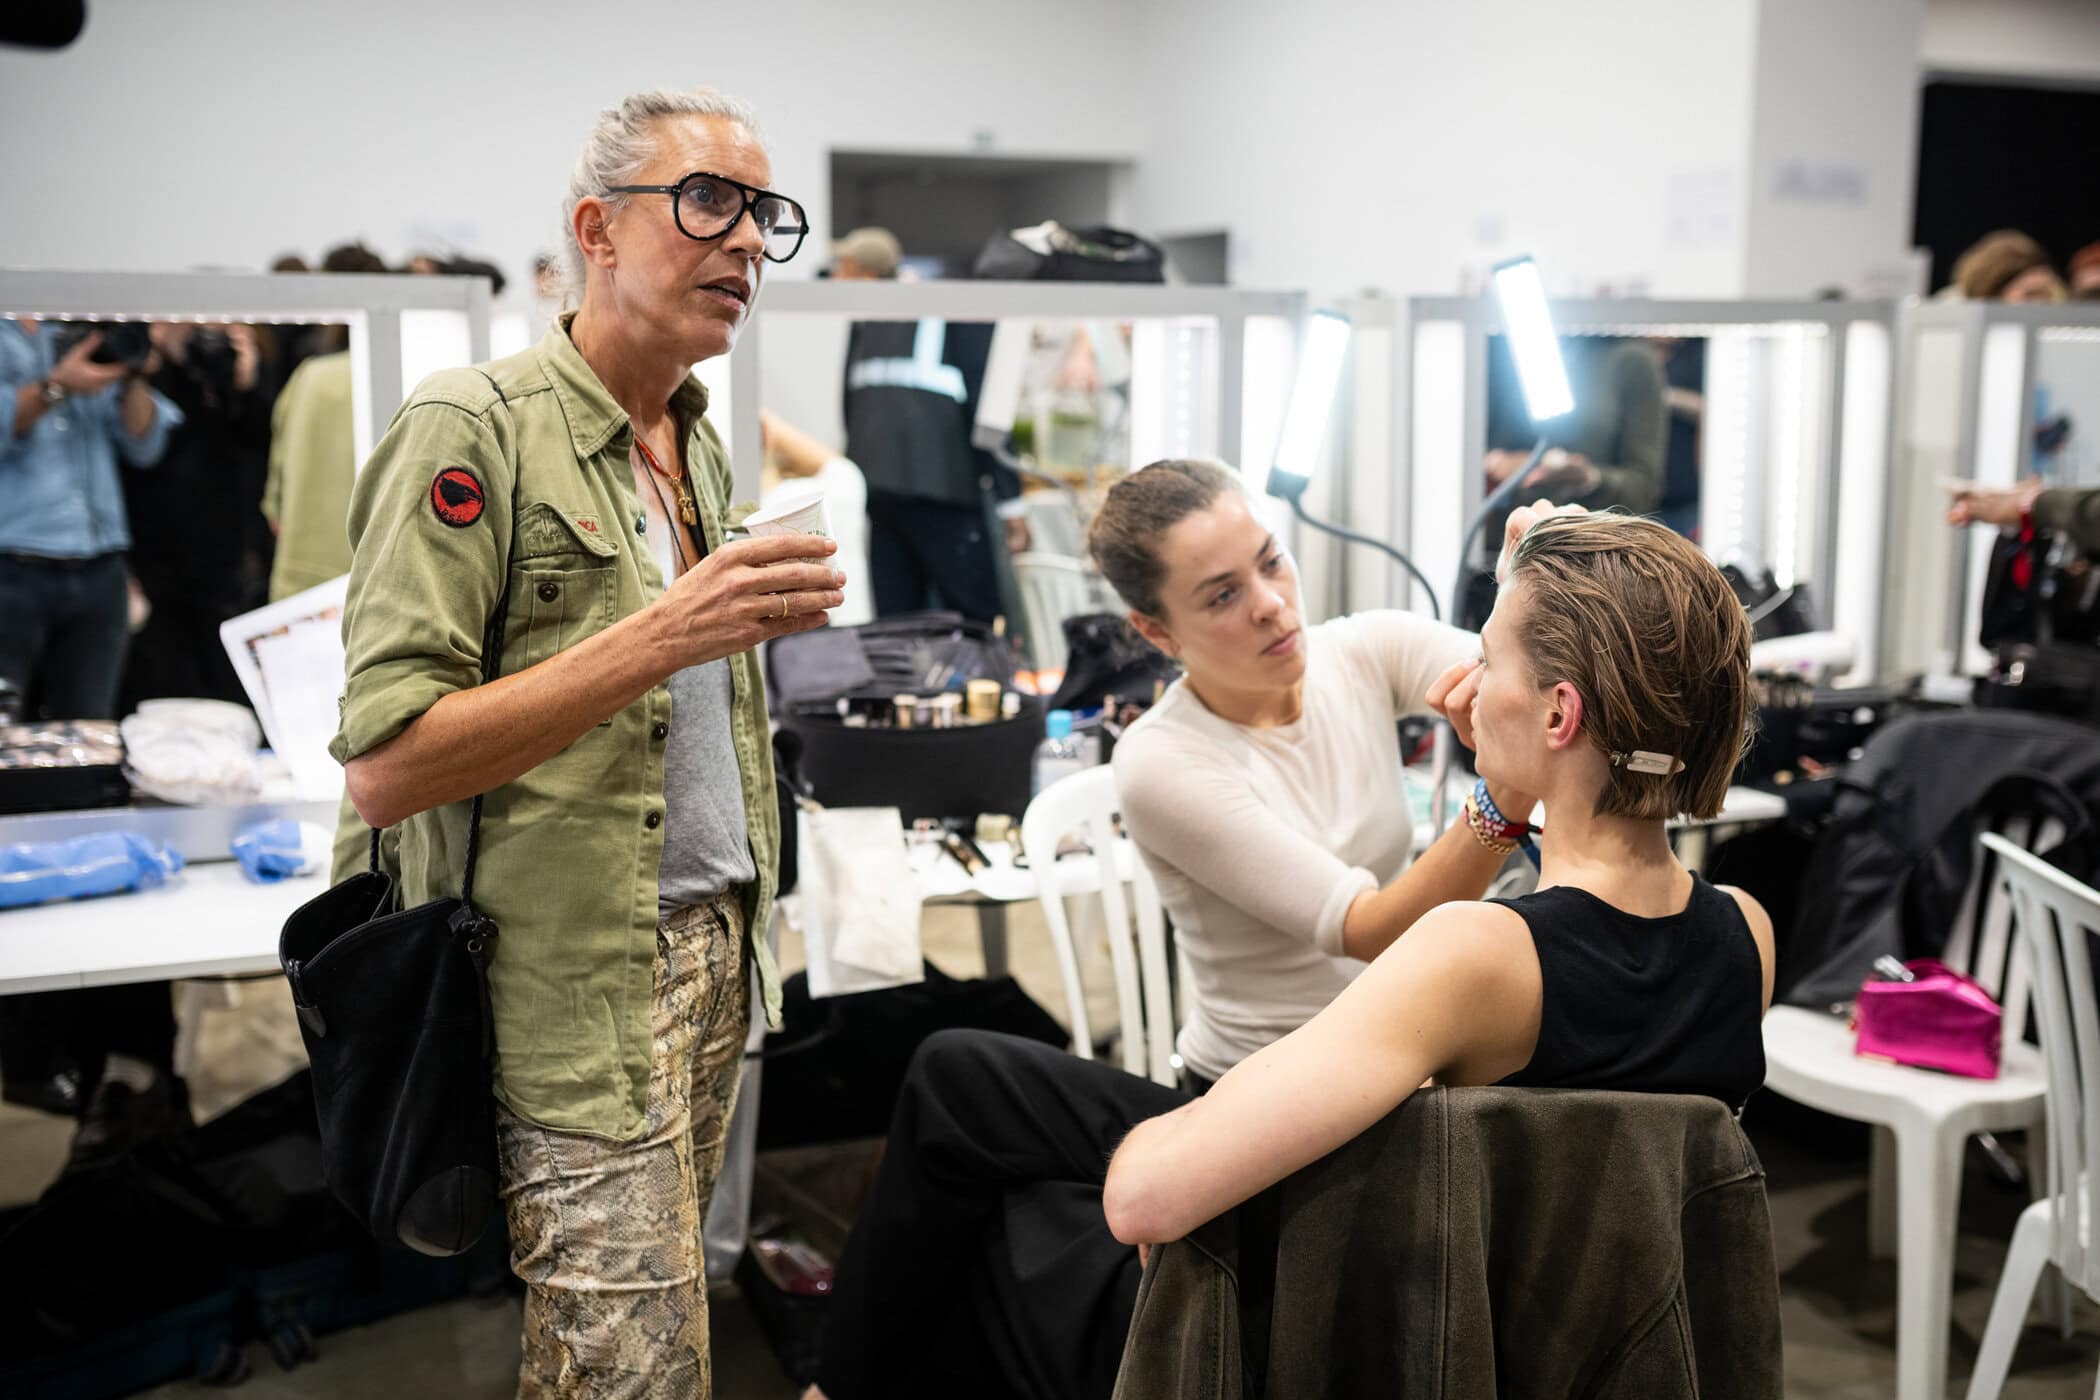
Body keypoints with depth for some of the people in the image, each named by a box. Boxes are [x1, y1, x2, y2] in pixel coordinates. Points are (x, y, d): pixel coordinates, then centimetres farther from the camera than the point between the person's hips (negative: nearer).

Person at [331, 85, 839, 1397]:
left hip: (715, 947, 8)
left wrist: (755, 622, 9)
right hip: (576, 987, -7)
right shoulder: (472, 428, -12)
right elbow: (385, 763, -20)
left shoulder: (702, 446, 14)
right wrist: (661, 637, -25)